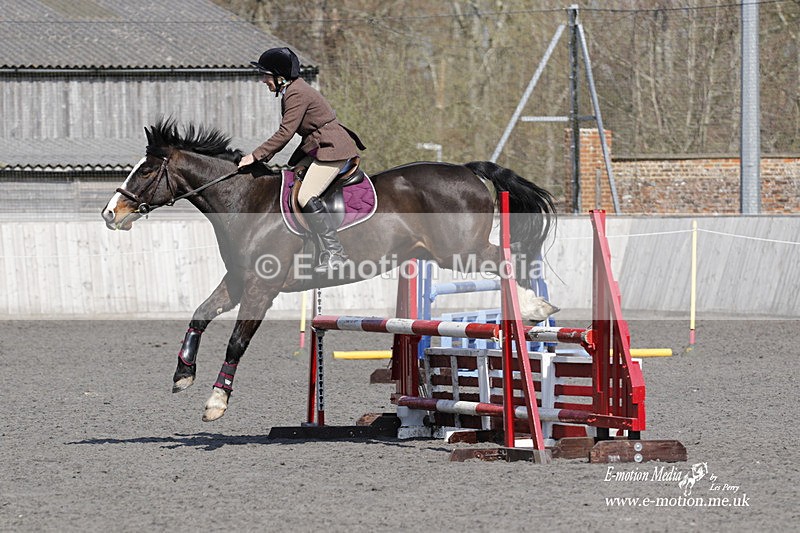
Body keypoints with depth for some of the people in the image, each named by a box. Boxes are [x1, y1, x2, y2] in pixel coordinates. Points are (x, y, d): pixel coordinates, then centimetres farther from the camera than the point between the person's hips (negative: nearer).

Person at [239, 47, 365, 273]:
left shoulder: (297, 94, -18)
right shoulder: (290, 92, 14)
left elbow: (285, 133, -21)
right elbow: (286, 132, 18)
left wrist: (256, 156, -16)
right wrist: (265, 157, 10)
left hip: (332, 150, -11)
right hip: (316, 150, 11)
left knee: (306, 196, -22)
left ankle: (335, 252, -22)